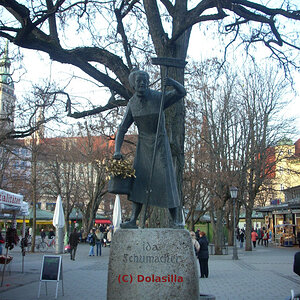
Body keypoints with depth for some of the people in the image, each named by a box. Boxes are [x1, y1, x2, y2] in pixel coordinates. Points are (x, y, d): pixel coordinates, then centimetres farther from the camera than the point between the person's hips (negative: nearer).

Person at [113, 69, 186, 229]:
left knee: (166, 179, -10)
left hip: (160, 144, -3)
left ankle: (176, 221, -4)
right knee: (139, 179, -7)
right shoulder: (132, 103, -1)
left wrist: (173, 83, -42)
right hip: (143, 145, 3)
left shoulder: (158, 98, -11)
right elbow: (122, 129, 1)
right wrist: (117, 150, -11)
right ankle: (133, 220, -7)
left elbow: (182, 92, -19)